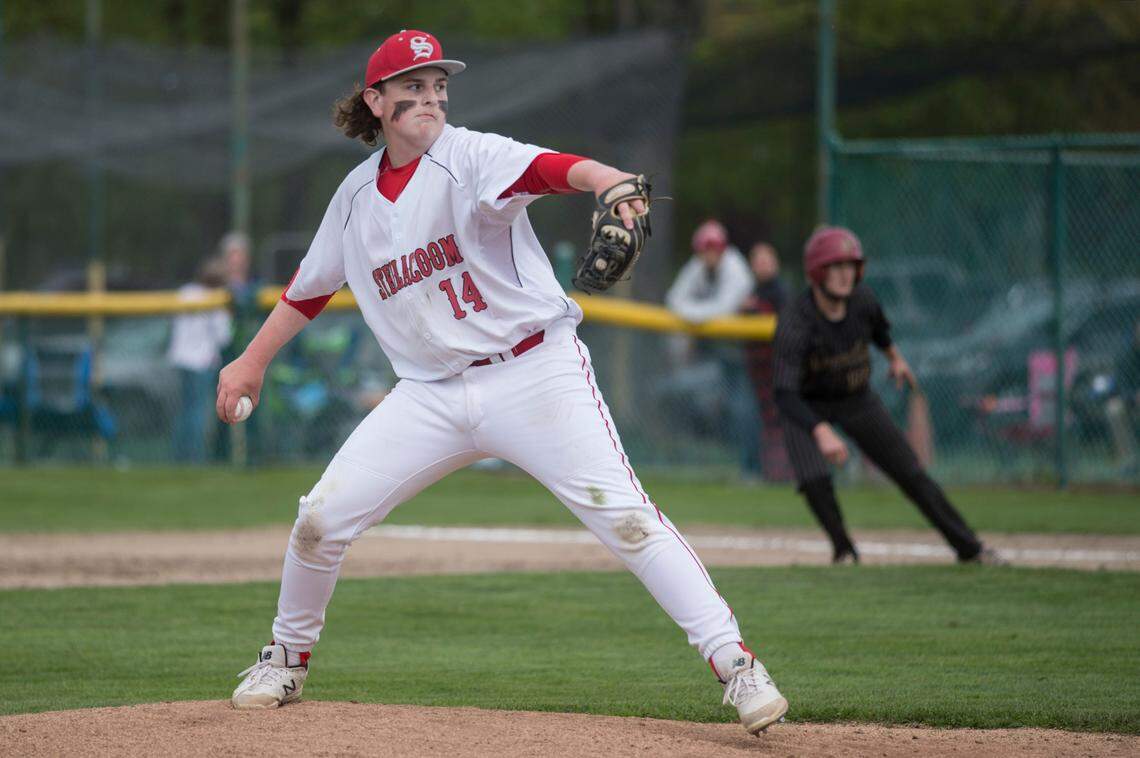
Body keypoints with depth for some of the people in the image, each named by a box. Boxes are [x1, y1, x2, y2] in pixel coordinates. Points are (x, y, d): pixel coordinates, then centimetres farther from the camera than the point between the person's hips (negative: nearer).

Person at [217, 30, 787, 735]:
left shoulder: (471, 157, -8)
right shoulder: (357, 195, 8)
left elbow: (549, 168, -30)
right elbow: (311, 287, 24)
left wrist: (609, 181, -51)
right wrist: (252, 361, 26)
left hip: (533, 373, -5)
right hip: (431, 395, 5)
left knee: (622, 513, -19)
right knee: (322, 516, -1)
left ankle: (736, 664, -19)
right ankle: (288, 660, 24)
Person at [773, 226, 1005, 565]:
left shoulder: (861, 299, -20)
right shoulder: (795, 323, -36)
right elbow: (785, 394, -45)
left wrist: (894, 356, 25)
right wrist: (821, 432, -59)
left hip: (857, 399, 4)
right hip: (807, 407, -4)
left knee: (911, 473, 3)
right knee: (815, 480, -23)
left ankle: (969, 548, 12)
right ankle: (844, 551, 3)